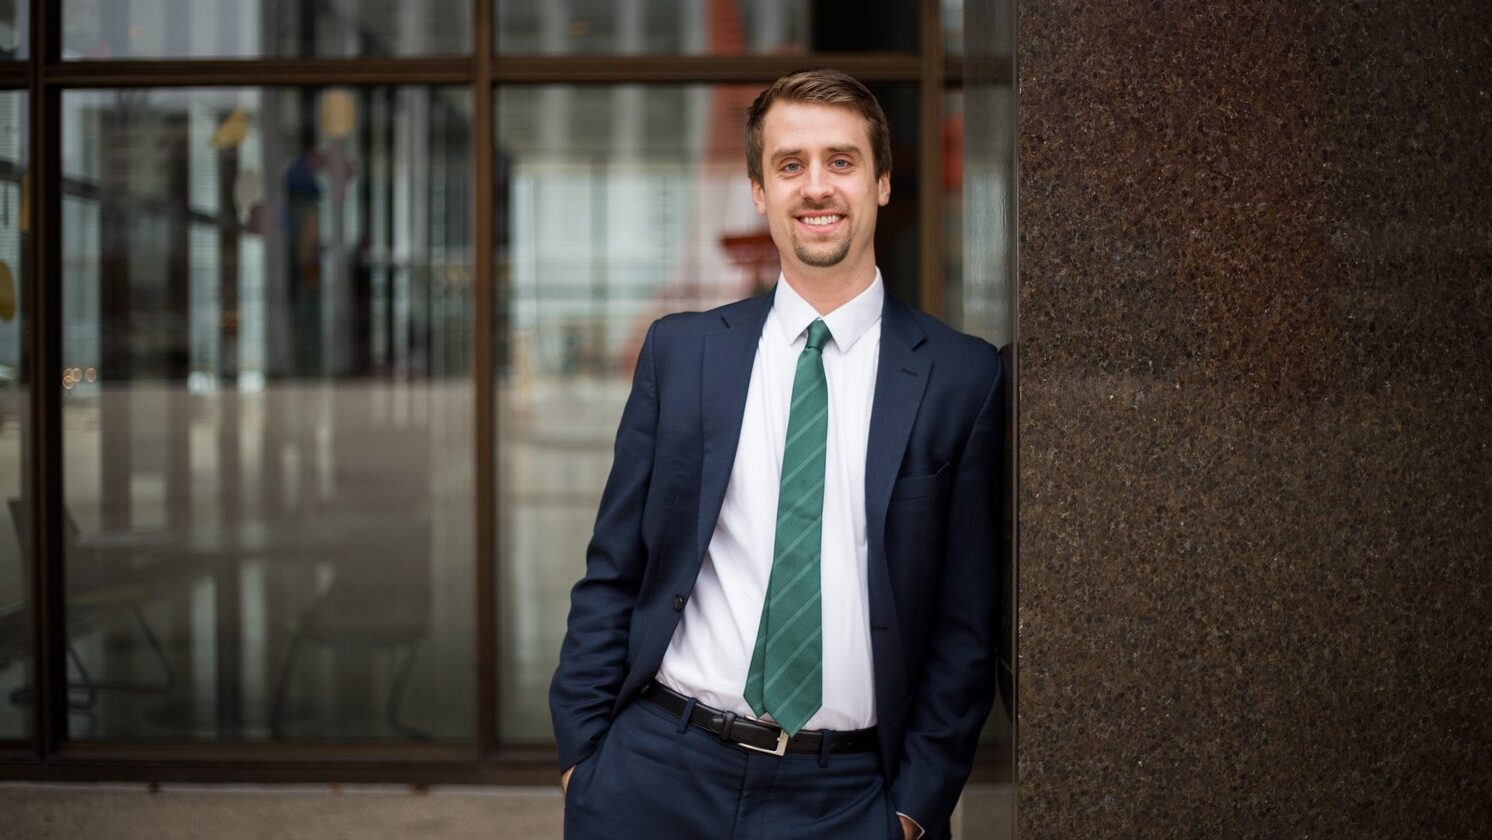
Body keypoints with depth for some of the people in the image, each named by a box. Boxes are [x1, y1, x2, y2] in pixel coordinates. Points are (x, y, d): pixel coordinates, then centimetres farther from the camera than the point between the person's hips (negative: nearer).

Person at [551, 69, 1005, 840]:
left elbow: (968, 619, 0)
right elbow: (612, 572, 6)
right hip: (661, 772, 1)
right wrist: (580, 748, 1)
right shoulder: (679, 350, 5)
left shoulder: (963, 379, -1)